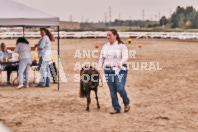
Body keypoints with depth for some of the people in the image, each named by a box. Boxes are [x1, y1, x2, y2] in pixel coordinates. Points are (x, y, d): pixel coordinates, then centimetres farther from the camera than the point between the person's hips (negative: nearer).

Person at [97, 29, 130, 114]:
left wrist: (120, 63, -32)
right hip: (108, 70, 5)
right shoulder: (105, 47, 13)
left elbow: (125, 57, -14)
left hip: (120, 70, -5)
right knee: (112, 91, 3)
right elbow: (101, 58, 17)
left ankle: (126, 103, 12)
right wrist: (99, 68, 6)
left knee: (120, 88, -15)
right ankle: (116, 108, 12)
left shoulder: (121, 46, -3)